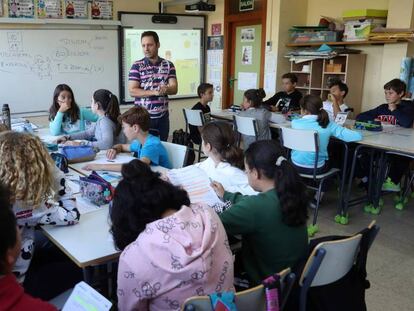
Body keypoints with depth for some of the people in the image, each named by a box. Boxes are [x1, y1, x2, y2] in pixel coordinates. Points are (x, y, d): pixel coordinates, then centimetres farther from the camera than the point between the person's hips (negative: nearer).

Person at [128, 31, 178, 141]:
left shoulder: (169, 65, 6)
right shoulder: (137, 66, -2)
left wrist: (165, 89, -24)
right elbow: (132, 91, -9)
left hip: (162, 116, 3)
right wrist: (154, 92, -20)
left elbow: (174, 88, -1)